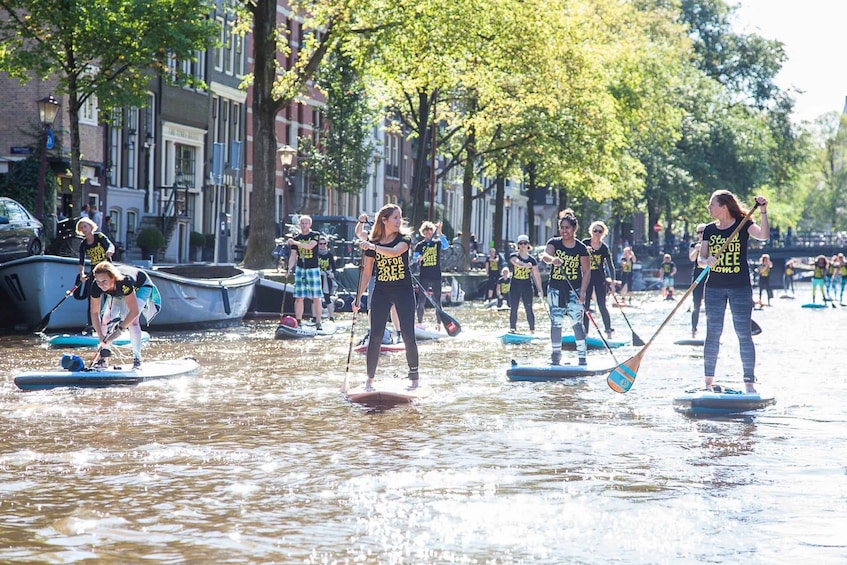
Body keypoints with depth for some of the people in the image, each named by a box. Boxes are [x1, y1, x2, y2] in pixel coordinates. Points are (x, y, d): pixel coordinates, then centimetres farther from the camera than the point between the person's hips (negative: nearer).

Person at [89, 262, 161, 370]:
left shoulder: (124, 282, -46)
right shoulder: (96, 287, -32)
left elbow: (134, 311, -42)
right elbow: (94, 313, -23)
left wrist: (119, 330, -44)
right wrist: (101, 336, -33)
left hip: (141, 287, -5)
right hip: (117, 293, 5)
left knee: (133, 320, -24)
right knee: (106, 319, -9)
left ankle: (137, 360, -18)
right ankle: (102, 359, 2)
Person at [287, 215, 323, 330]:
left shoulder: (315, 235, 0)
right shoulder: (296, 238, 9)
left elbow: (310, 246, -18)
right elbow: (293, 255, 5)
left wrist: (295, 243, -22)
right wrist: (289, 268, -10)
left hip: (313, 269, -2)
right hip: (300, 269, 2)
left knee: (316, 298, -4)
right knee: (299, 298, -2)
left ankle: (318, 323, -1)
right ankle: (298, 322, 1)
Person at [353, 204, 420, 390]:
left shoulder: (404, 238, -6)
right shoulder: (372, 242, 1)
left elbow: (395, 251, -29)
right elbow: (367, 272, 5)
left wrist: (374, 247, -44)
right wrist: (358, 297, 1)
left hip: (403, 291, -2)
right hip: (381, 292, 2)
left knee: (408, 336, -5)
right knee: (375, 336, -3)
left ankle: (414, 377, 7)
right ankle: (370, 379, 5)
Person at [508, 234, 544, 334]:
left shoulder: (532, 260, 4)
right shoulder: (513, 256, -2)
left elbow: (536, 275, 7)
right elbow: (517, 262, -27)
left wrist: (539, 290, 5)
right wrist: (526, 265, -48)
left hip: (527, 286, 0)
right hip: (515, 286, 0)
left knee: (529, 309, -6)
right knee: (514, 309, 2)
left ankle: (532, 330, -3)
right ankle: (512, 329, 9)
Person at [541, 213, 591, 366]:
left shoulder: (581, 248, -5)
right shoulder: (554, 243, -2)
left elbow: (586, 271, -4)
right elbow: (545, 255, -22)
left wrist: (582, 292, -13)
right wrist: (552, 259, -46)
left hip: (574, 289, -2)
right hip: (555, 288, 2)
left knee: (576, 322, -11)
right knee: (556, 322, 4)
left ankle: (582, 356, -9)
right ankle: (556, 354, 16)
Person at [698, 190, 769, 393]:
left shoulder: (743, 224, -3)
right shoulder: (710, 230, 8)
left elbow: (763, 235, -20)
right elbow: (701, 259, 3)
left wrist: (763, 212, -30)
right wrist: (707, 261, -19)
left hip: (740, 287, -3)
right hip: (714, 287, 3)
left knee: (744, 334, -4)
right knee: (713, 334, 4)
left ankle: (749, 382, -1)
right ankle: (709, 381, 10)